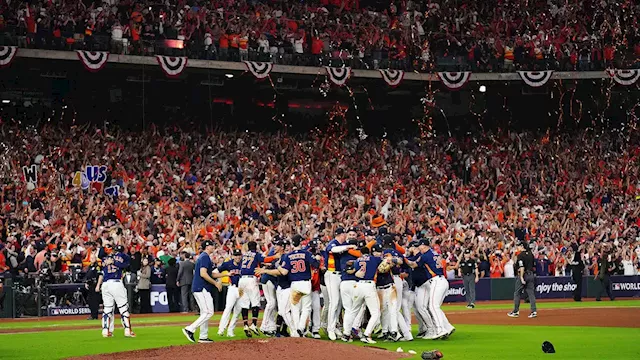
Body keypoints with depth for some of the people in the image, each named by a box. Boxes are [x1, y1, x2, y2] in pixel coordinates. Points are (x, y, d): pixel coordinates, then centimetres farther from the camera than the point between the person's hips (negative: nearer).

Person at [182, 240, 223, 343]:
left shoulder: (203, 257, 21)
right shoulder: (205, 257, -12)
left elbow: (210, 274, 26)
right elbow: (203, 274, -23)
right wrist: (216, 283, -16)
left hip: (198, 289, 11)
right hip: (202, 288, -11)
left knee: (205, 313, 13)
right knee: (209, 312, -11)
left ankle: (203, 337, 13)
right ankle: (190, 329, -15)